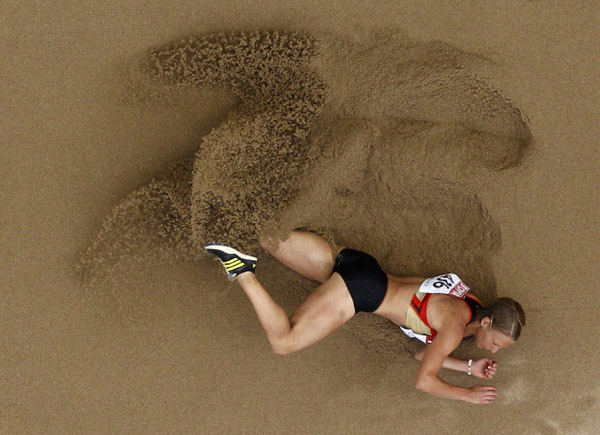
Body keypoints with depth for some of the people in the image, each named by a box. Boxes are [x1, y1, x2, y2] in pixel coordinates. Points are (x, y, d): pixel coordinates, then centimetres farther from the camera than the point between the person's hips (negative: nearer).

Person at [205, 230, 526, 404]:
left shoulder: (470, 306, 5)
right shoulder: (456, 327, -20)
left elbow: (424, 354, 10)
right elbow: (423, 381, -26)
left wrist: (469, 366, 1)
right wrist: (467, 394, -17)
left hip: (359, 265, 8)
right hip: (357, 289, -8)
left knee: (276, 245, 17)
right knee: (282, 342, -17)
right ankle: (243, 273, -14)